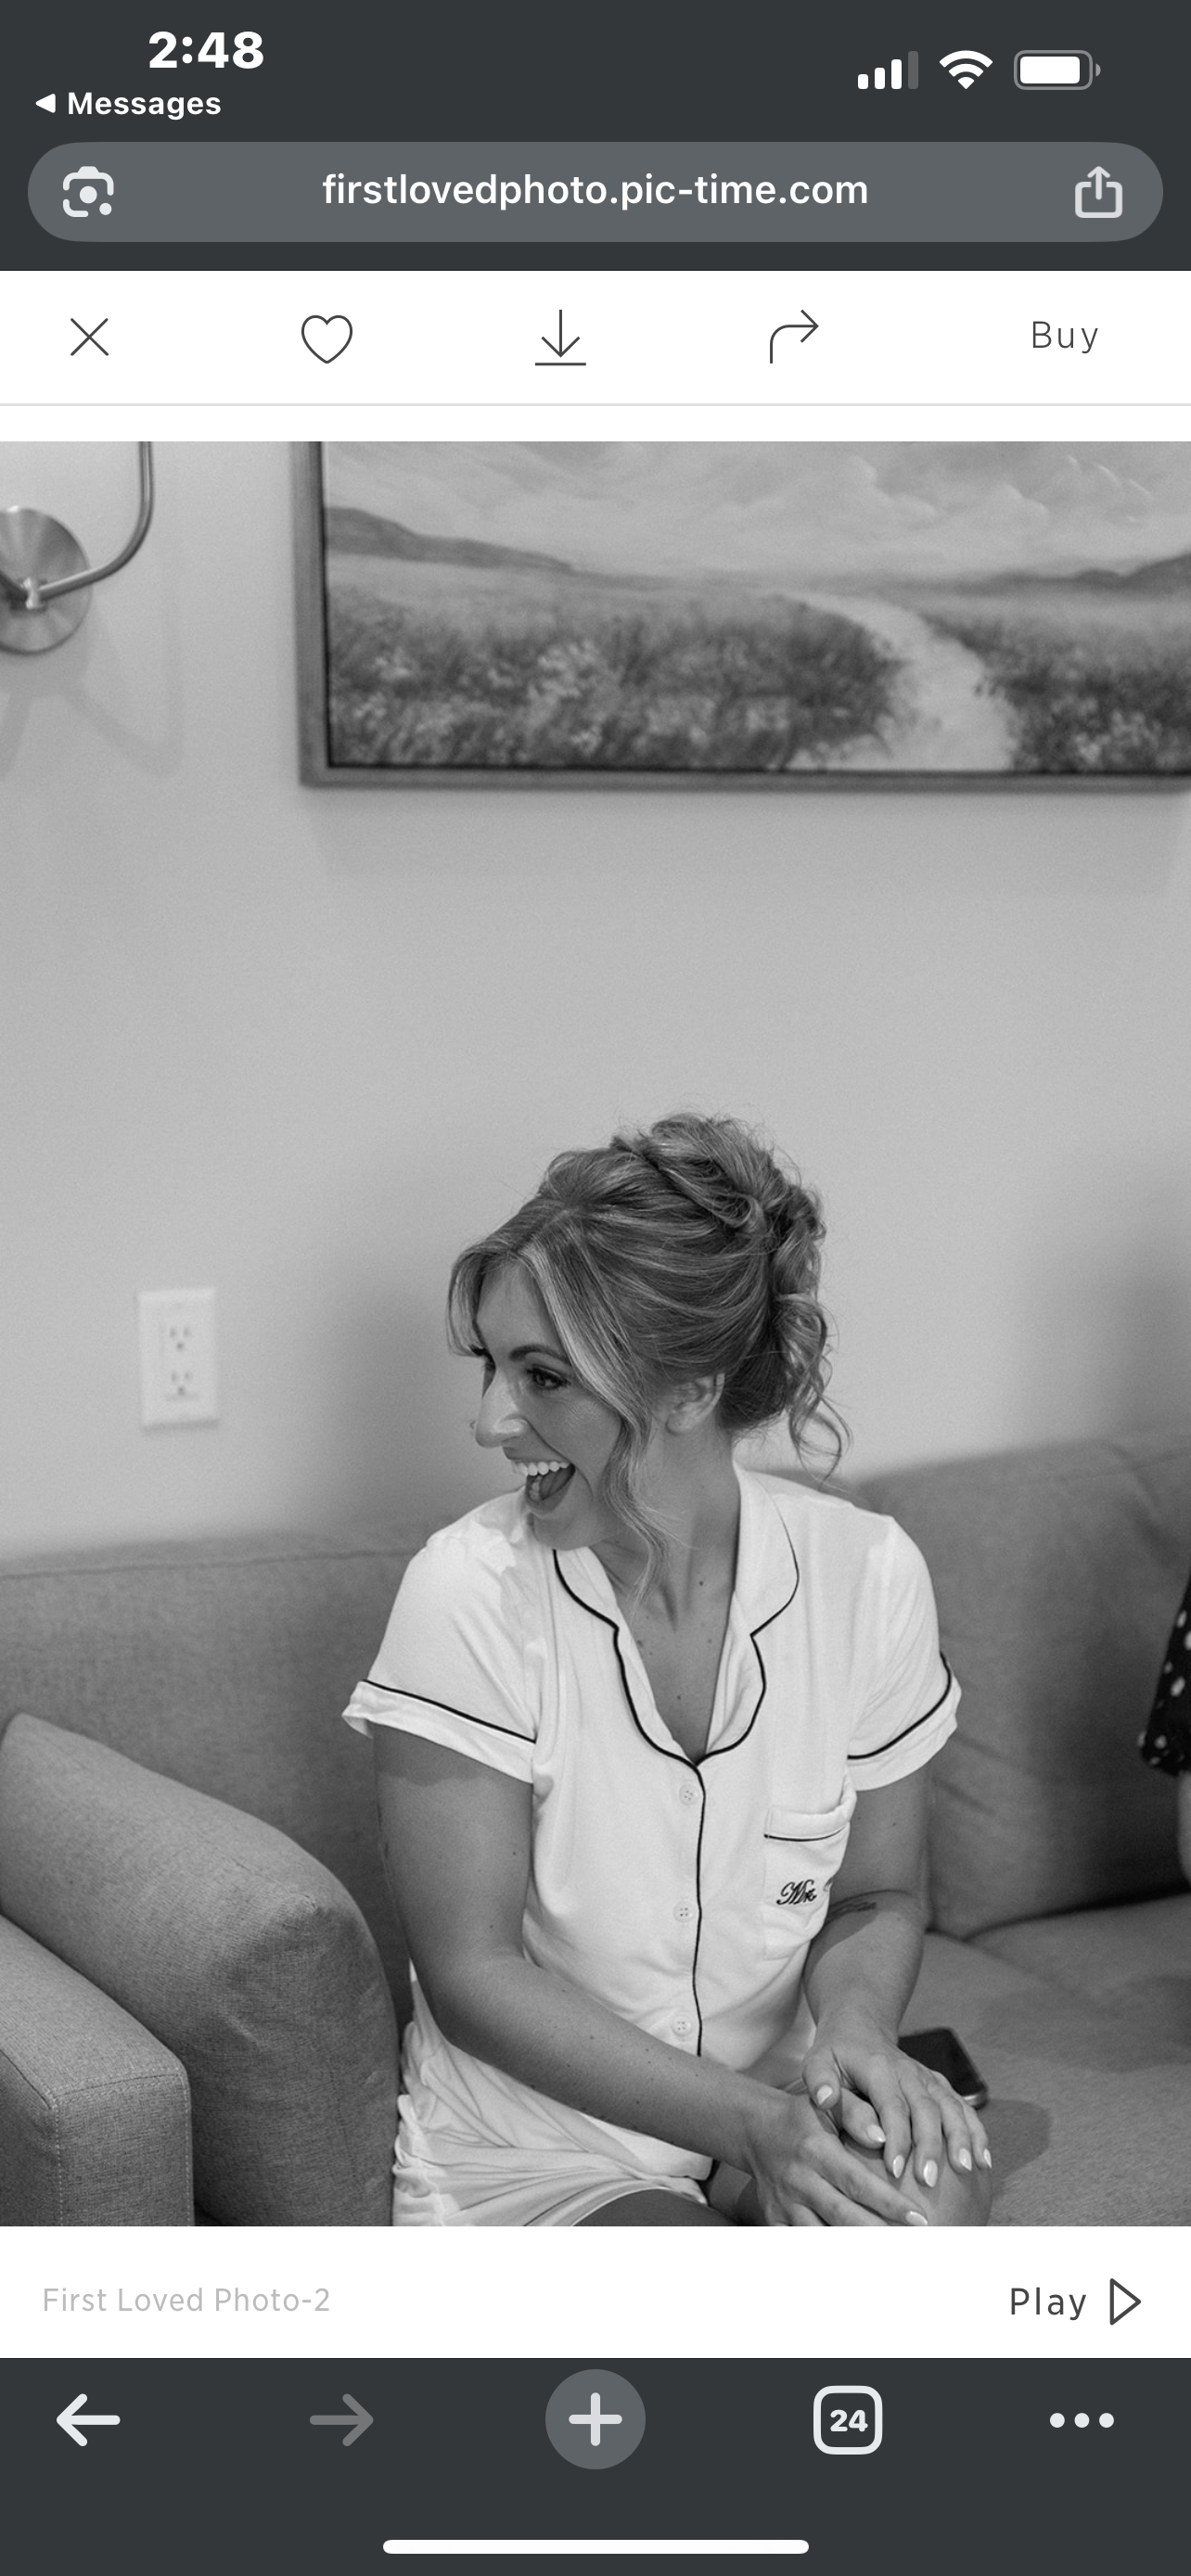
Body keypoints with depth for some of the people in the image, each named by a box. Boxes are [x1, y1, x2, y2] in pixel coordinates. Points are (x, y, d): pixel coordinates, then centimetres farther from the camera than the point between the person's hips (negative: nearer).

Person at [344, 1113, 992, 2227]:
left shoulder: (865, 1573, -9)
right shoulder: (471, 1593, -17)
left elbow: (876, 1895, 5)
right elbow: (473, 1973, -15)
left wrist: (853, 2024, -18)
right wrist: (749, 2121, -24)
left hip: (776, 2106, 3)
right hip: (531, 2154, -3)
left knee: (923, 2192, -28)